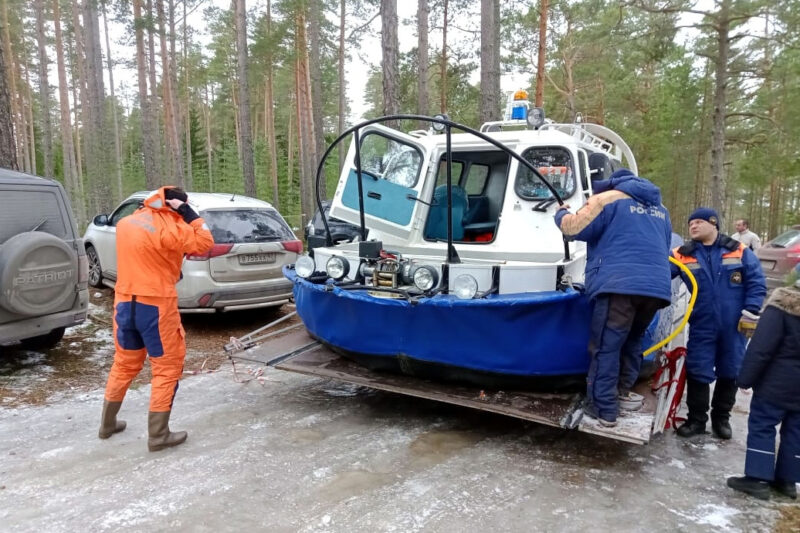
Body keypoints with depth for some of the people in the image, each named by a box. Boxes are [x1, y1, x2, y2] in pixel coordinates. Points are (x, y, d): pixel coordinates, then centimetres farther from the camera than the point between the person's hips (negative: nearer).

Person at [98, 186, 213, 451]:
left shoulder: (126, 222, 8)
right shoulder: (168, 227, -15)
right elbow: (205, 244, -12)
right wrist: (189, 214, -9)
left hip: (125, 302, 7)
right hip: (156, 305, -7)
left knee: (124, 364, 23)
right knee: (167, 368, 4)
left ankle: (107, 423, 35)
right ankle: (158, 435, 8)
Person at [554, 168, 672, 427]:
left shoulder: (609, 199, 7)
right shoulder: (659, 209, 27)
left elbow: (575, 228, 0)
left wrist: (561, 214, 21)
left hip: (619, 284, -7)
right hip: (656, 287, 7)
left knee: (606, 347, -2)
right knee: (633, 340, 23)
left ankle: (603, 409, 1)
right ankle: (622, 392, 26)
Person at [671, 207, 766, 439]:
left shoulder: (739, 251, -1)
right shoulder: (683, 255, 0)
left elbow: (756, 283, -1)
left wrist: (750, 311, -8)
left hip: (733, 327, 1)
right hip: (701, 327, 0)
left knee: (730, 373, 13)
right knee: (697, 373, 2)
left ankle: (721, 418, 31)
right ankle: (696, 419, 18)